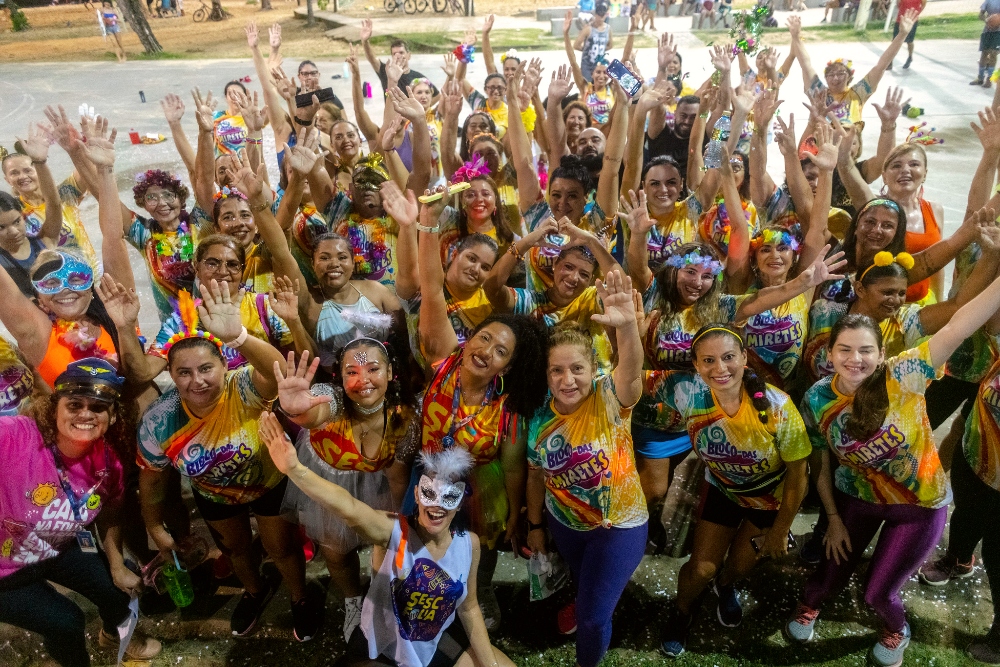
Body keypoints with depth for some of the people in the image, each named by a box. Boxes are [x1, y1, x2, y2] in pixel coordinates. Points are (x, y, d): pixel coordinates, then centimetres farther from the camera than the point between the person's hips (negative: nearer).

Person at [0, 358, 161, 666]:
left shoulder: (109, 459, -17)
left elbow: (109, 515, 0)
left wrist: (118, 567, 3)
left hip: (57, 549, 5)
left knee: (116, 589, 11)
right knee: (66, 621, -4)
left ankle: (115, 632, 49)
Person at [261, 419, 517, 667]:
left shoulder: (469, 543, -14)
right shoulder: (395, 530, -27)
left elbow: (469, 609, 0)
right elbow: (348, 507, -48)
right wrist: (294, 468, -64)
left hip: (438, 642, 4)